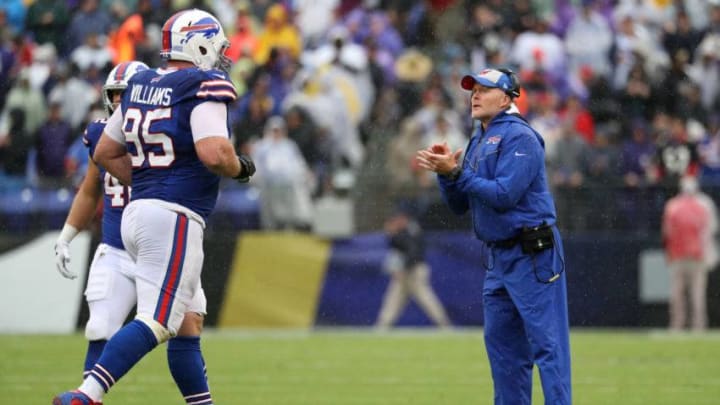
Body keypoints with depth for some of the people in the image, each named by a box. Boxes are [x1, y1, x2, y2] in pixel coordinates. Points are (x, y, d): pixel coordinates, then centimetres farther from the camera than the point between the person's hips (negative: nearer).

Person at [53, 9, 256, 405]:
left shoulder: (140, 86, 13)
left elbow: (105, 153, 19)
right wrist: (241, 168, -3)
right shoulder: (204, 89, -10)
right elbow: (214, 154, -23)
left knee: (184, 323, 17)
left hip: (137, 210, 9)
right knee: (156, 322, -13)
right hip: (175, 217, -9)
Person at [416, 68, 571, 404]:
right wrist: (445, 171, -1)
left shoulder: (519, 137, -10)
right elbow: (459, 205, 16)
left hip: (532, 257, -9)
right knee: (502, 348, 11)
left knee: (546, 345, -10)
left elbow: (505, 194, -21)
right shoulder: (477, 142, 17)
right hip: (496, 259, 9)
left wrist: (456, 172, -17)